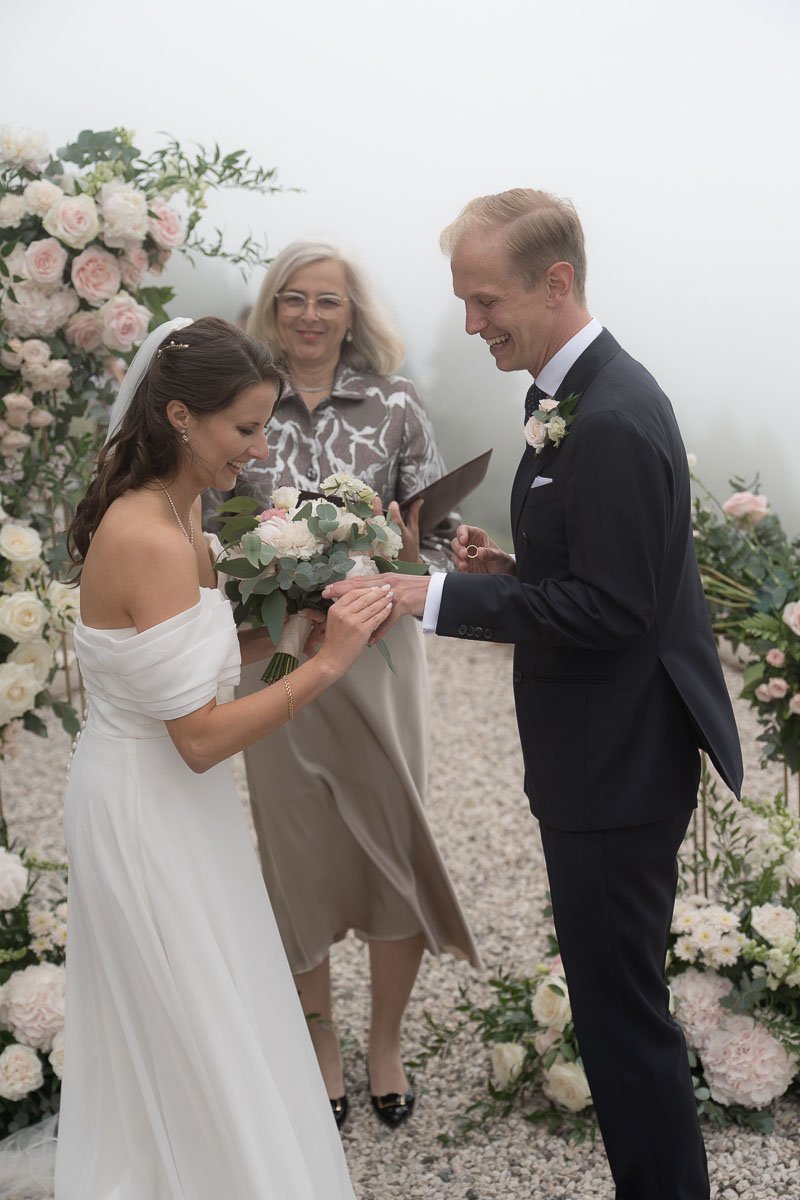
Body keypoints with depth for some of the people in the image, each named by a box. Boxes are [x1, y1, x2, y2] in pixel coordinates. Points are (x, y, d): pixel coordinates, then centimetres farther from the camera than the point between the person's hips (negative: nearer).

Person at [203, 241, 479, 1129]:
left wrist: (406, 565, -20)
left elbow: (437, 536, 1)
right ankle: (319, 1041, 32)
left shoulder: (394, 406, -1)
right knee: (298, 851, 10)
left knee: (394, 841, 7)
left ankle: (385, 1042, 29)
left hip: (377, 652, 0)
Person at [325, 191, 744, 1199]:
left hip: (618, 768, -10)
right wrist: (510, 564, 1)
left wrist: (436, 598, -22)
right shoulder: (571, 396, 10)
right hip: (599, 751, 10)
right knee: (616, 992, 21)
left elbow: (608, 606, -24)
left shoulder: (614, 419, -22)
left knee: (622, 1005, 2)